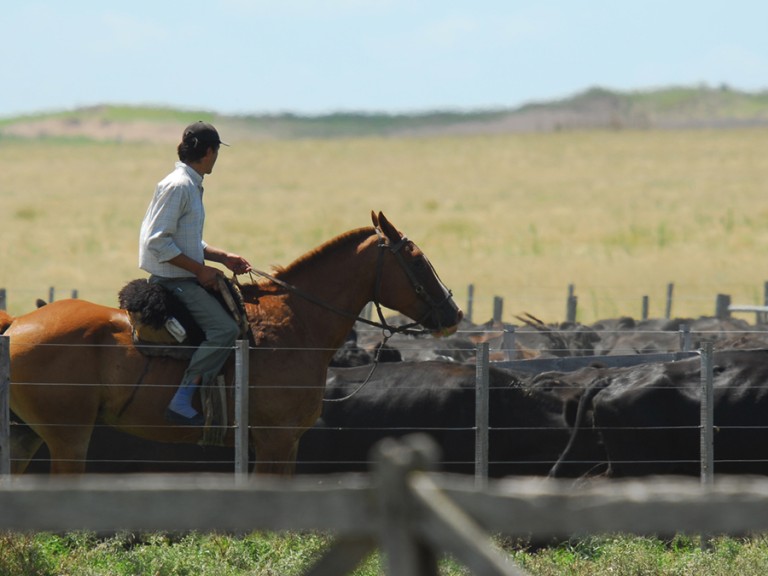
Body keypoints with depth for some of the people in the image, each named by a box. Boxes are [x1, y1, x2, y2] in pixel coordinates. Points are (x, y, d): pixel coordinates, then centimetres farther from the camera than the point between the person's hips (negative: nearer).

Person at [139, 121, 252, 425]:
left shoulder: (191, 186, 15)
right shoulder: (178, 186, -16)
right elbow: (157, 241, -21)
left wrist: (224, 257, 11)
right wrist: (200, 270, -18)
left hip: (186, 278, 11)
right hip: (174, 282, -11)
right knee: (224, 329, -22)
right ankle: (181, 402, -24)